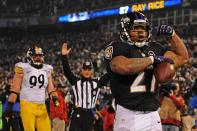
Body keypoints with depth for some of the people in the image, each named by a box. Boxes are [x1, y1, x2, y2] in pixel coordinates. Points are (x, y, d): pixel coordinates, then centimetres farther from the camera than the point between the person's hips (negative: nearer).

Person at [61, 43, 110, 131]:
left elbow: (109, 74, -1)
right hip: (77, 114, -2)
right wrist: (64, 56, -19)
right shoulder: (76, 81, 4)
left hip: (90, 115, 2)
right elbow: (67, 71, -7)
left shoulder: (97, 82, 7)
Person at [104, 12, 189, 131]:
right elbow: (124, 67, -25)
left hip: (153, 116, 6)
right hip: (129, 115, -6)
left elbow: (182, 57, 22)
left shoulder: (154, 48, 16)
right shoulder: (117, 47, -4)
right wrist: (152, 59, -14)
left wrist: (172, 34, 9)